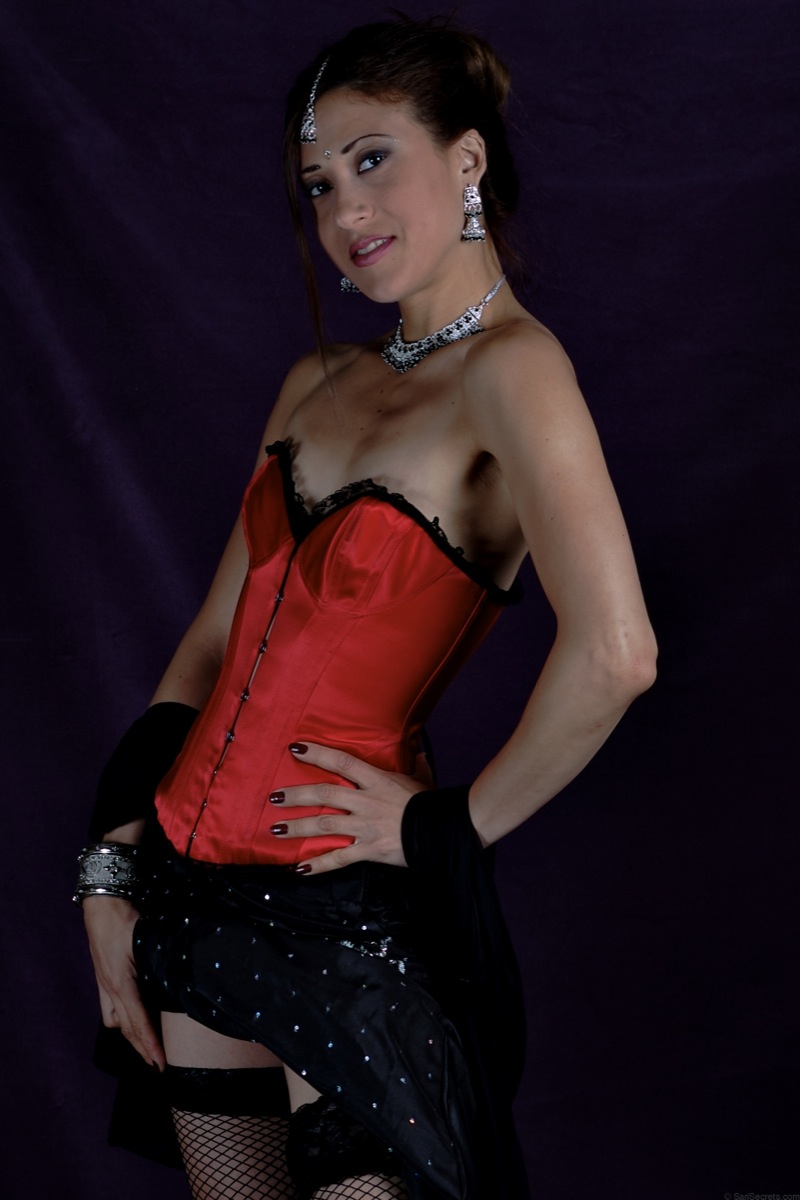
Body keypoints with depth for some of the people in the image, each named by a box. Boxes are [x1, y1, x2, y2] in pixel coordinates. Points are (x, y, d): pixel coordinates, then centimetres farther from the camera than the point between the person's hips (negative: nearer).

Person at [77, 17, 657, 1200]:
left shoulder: (510, 368, -14)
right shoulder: (319, 383, 10)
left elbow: (614, 653, -29)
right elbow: (216, 641, 11)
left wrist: (456, 823, -16)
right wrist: (115, 871, 5)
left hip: (348, 909, -7)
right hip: (197, 877, 7)